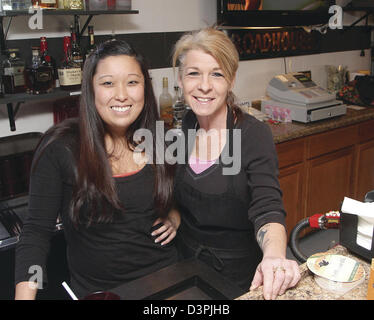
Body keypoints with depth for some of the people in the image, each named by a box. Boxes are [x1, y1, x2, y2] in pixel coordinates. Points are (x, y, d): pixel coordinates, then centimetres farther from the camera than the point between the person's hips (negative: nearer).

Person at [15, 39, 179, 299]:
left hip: (166, 278, 1)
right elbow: (37, 230, -10)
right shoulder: (60, 146, -13)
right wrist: (25, 294, -20)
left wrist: (174, 217, -2)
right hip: (95, 289, -1)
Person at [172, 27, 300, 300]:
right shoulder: (183, 129, -6)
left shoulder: (254, 135, -19)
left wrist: (274, 256, -46)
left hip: (241, 272, -4)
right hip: (187, 262, 4)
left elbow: (267, 209, -28)